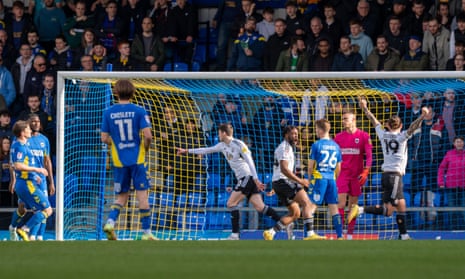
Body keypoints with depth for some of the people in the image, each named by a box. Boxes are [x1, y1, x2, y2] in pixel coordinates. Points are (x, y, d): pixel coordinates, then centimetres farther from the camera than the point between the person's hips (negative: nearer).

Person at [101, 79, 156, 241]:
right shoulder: (139, 111, -5)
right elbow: (148, 136, -11)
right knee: (142, 195, 2)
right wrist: (145, 149, 8)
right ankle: (146, 232, 2)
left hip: (119, 160, 2)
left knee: (122, 197, 13)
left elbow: (104, 138, 3)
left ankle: (110, 221, -11)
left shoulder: (108, 113, 2)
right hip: (137, 159, -2)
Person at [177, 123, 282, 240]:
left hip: (249, 177, -8)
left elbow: (250, 162, -16)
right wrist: (187, 151, 28)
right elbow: (207, 150, 26)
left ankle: (235, 234, -10)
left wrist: (256, 180, -22)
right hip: (242, 179, 8)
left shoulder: (239, 144, -12)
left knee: (231, 203, -10)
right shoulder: (222, 145, 15)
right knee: (260, 207, -2)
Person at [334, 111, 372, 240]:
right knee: (341, 202, -10)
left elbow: (369, 156, -3)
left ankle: (350, 234, 11)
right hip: (342, 174, 1)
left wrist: (365, 172, -14)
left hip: (357, 175, -1)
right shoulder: (338, 137, 7)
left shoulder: (363, 136, -1)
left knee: (353, 205, 5)